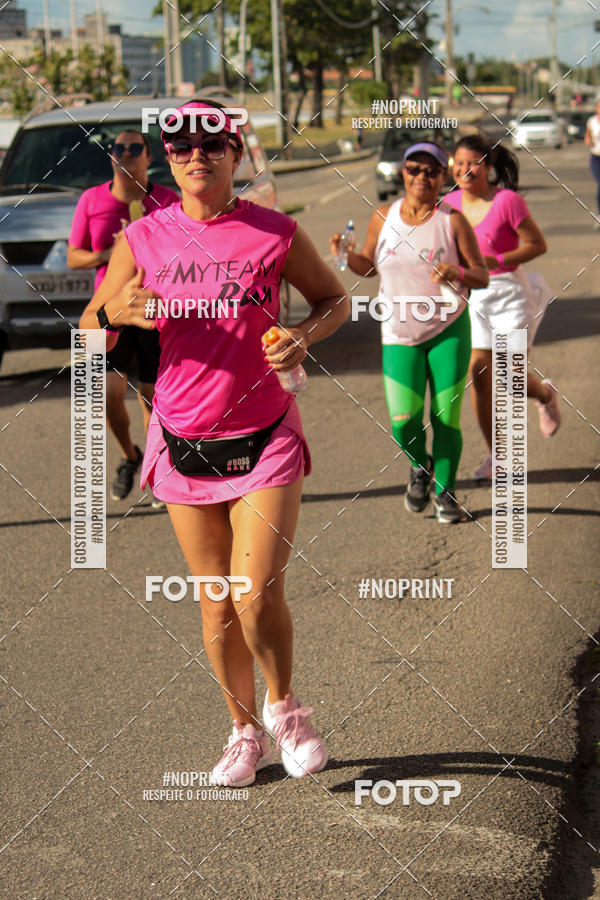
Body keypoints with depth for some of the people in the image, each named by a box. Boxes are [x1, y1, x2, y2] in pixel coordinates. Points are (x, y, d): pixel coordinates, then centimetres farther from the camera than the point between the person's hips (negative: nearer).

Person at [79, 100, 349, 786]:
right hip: (183, 445, 2)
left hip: (264, 440, -2)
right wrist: (115, 313, -17)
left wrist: (305, 336, -11)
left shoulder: (275, 234, -5)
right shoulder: (143, 239, -1)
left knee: (257, 598, -11)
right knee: (217, 605, 9)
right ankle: (244, 730, 29)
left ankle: (284, 706, 19)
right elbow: (91, 332, 7)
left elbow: (334, 299, 10)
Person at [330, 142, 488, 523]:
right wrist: (346, 256, -7)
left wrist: (458, 274, -25)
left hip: (449, 330, -1)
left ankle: (446, 491, 20)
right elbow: (369, 266, 14)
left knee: (447, 417, -1)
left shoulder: (453, 221, -6)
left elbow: (482, 276, -4)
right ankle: (421, 467, 24)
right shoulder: (383, 217, 2)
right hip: (400, 335, 2)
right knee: (404, 422, -9)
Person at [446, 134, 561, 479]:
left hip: (509, 292, -5)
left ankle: (546, 393, 32)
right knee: (479, 376, 2)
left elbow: (537, 244, -11)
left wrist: (495, 261, -21)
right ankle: (497, 456, 15)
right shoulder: (451, 203, 1)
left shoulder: (507, 201, -15)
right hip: (470, 297, 5)